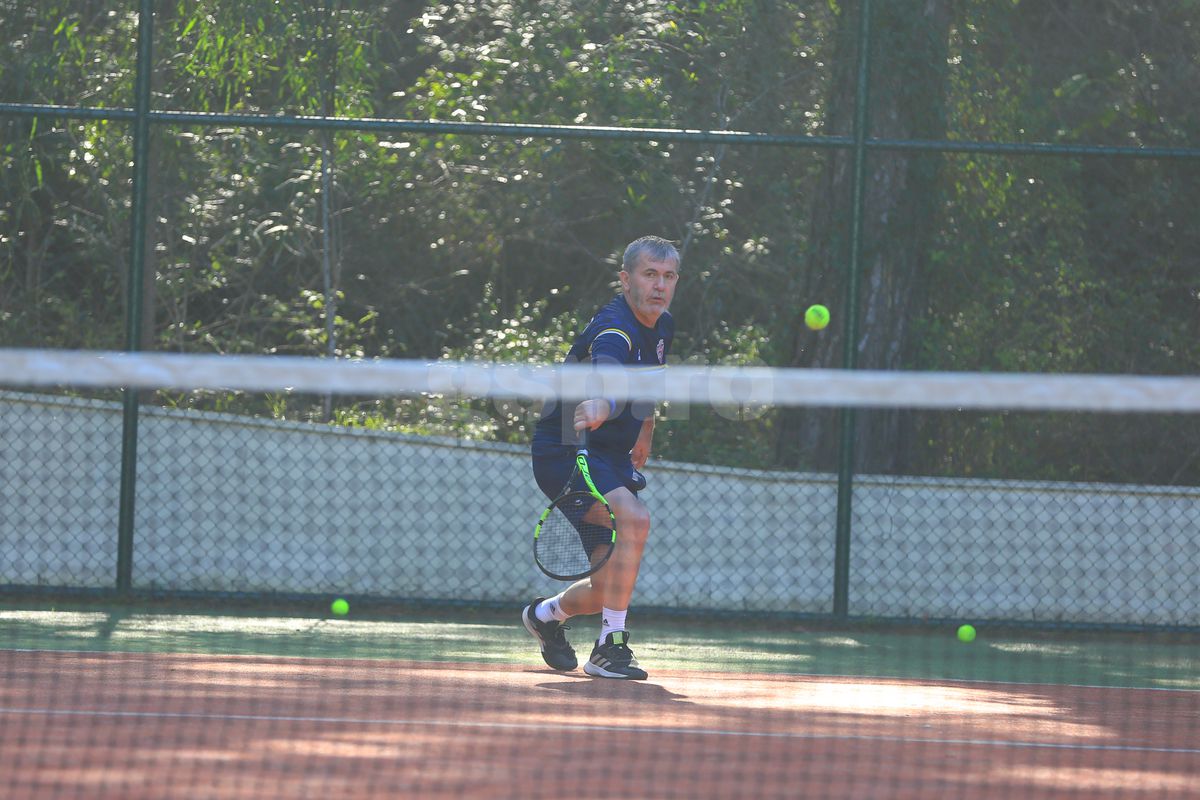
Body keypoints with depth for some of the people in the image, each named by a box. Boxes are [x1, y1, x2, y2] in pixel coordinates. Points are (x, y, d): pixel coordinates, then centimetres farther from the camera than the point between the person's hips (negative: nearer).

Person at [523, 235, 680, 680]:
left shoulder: (663, 327, 4)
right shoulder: (612, 330, -26)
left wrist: (644, 436, 31)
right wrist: (600, 405, -70)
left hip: (612, 458, 9)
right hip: (566, 449, -9)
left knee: (611, 587, 11)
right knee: (634, 520, -32)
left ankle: (547, 614, 42)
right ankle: (610, 646, -26)